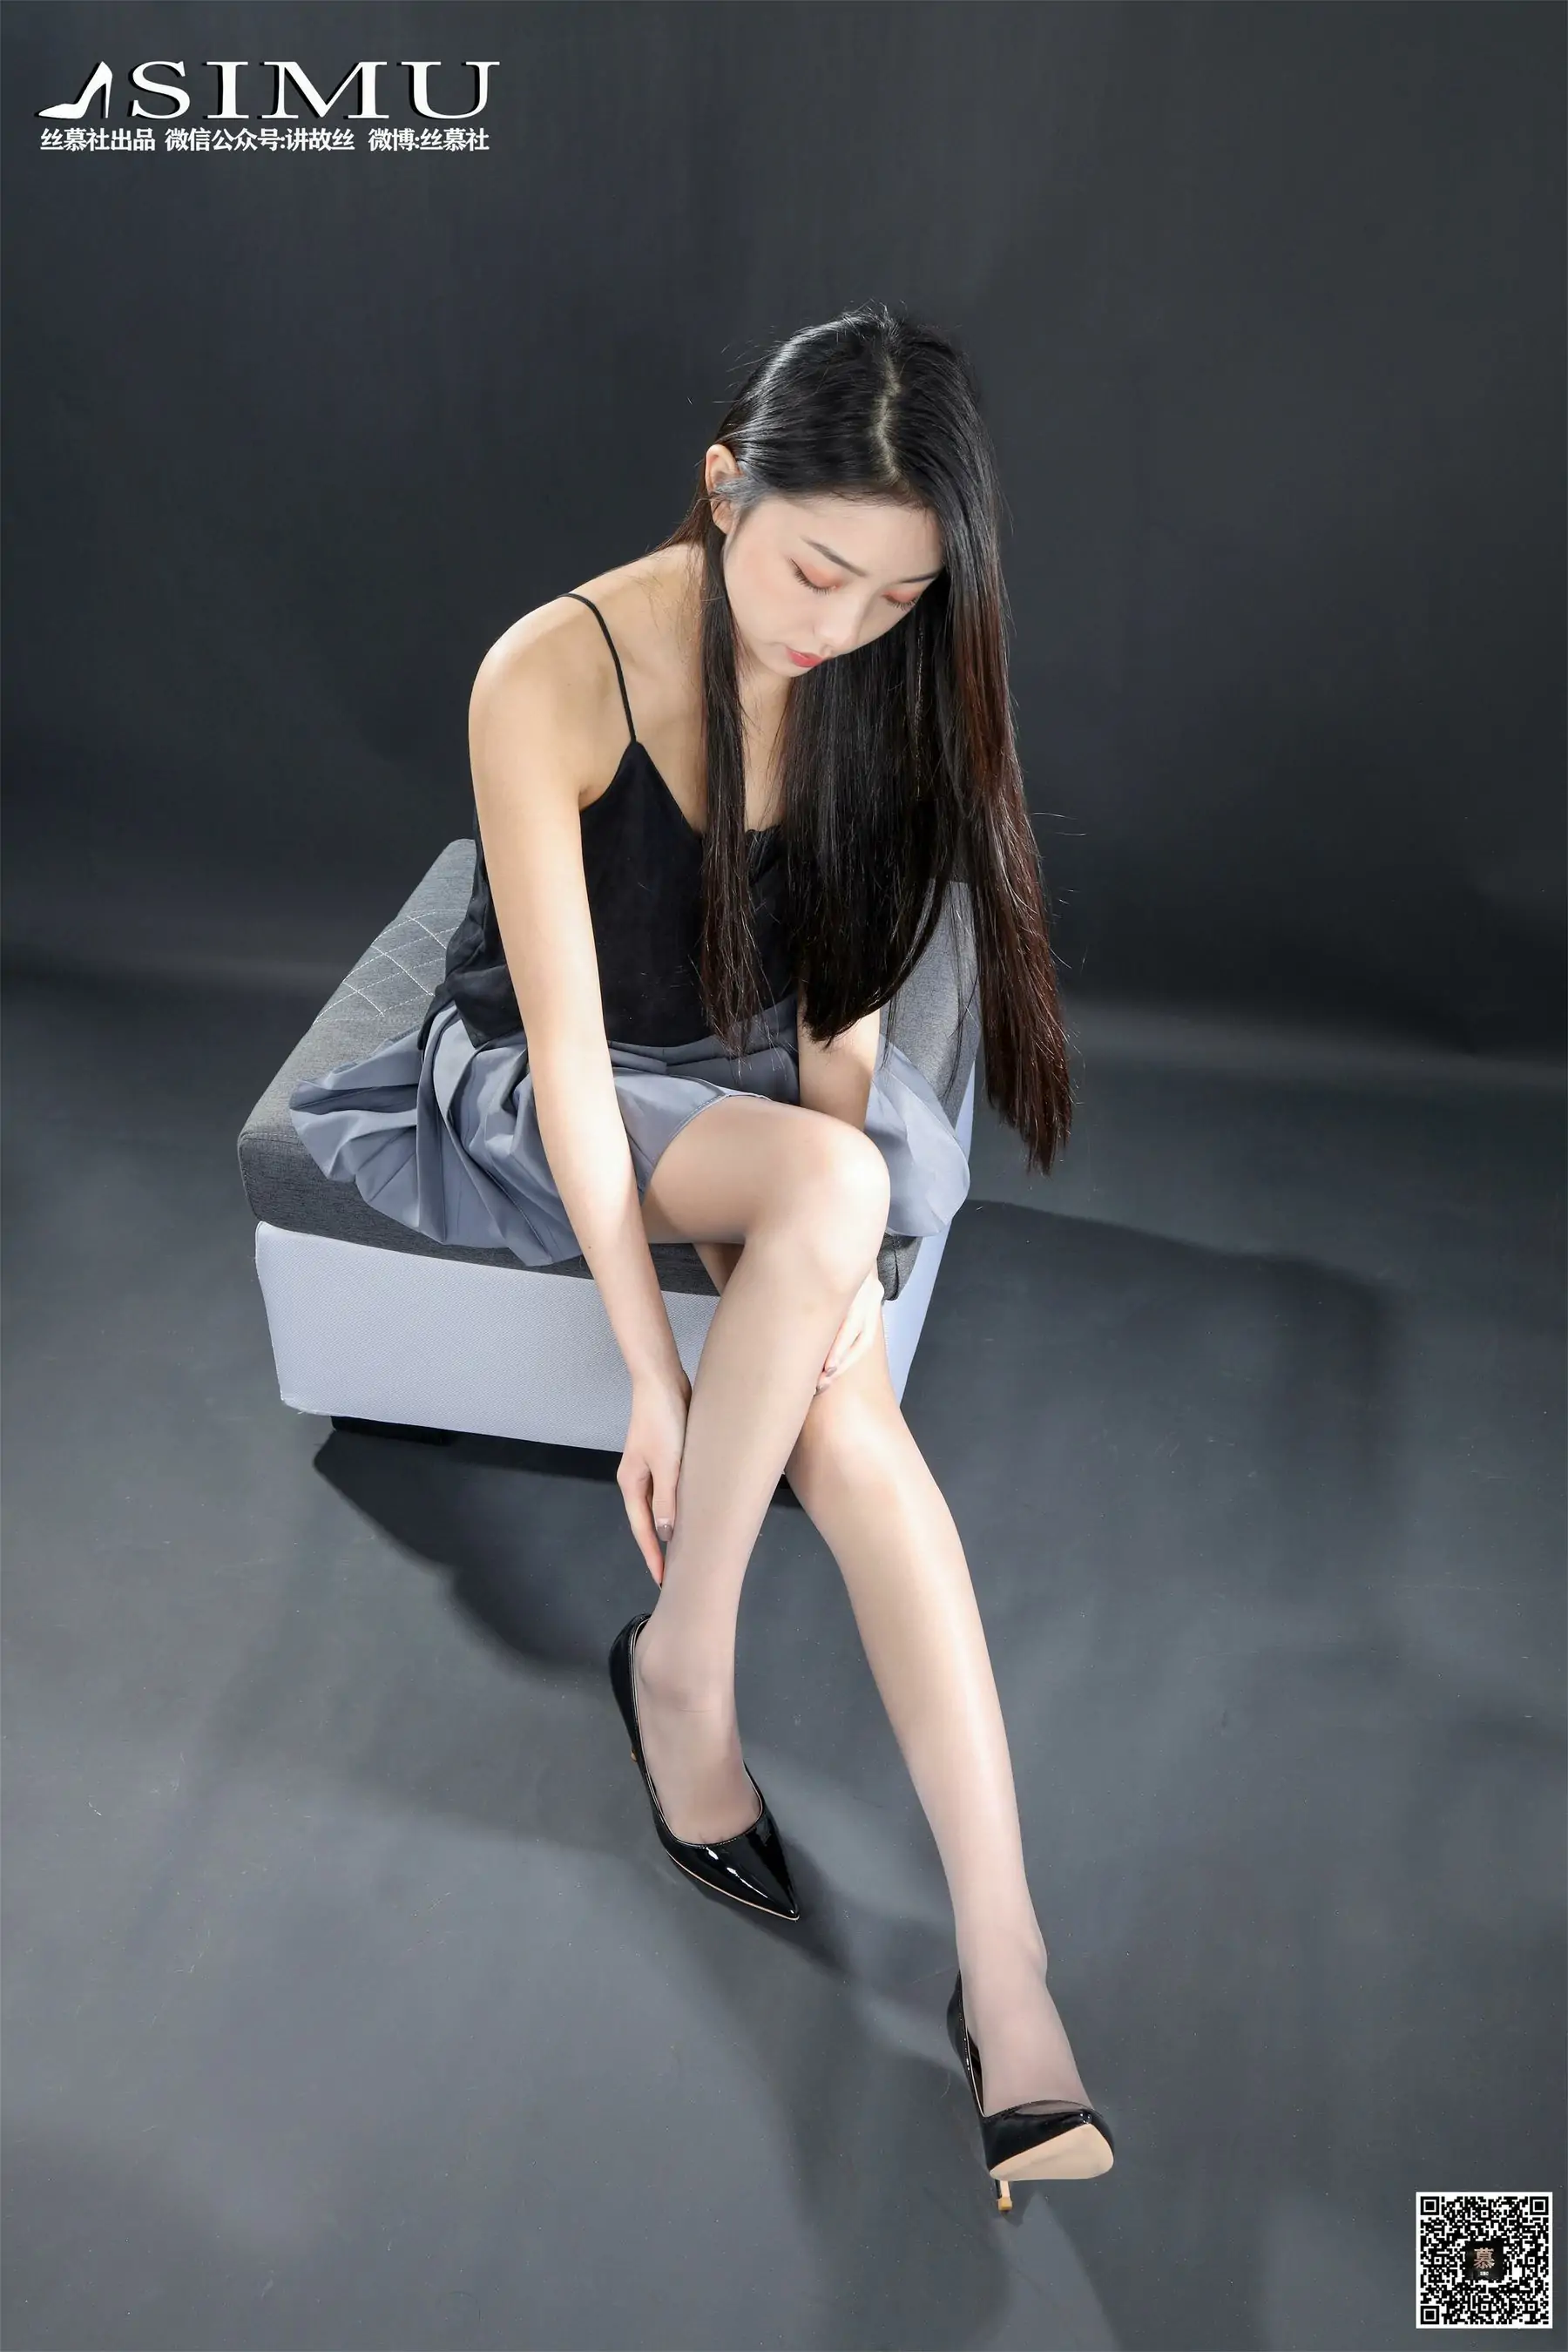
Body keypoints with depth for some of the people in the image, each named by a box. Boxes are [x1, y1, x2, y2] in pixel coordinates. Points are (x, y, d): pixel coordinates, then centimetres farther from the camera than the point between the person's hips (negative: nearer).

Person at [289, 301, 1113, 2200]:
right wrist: (653, 1369, -27)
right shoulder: (554, 679, -24)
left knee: (851, 1417, -25)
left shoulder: (875, 673, -9)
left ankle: (1003, 1963, -22)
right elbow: (570, 1043, -25)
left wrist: (816, 1264, -17)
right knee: (832, 1184, -34)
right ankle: (684, 1667, -17)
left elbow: (843, 983, -5)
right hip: (548, 1090, -3)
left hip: (766, 1078, 3)